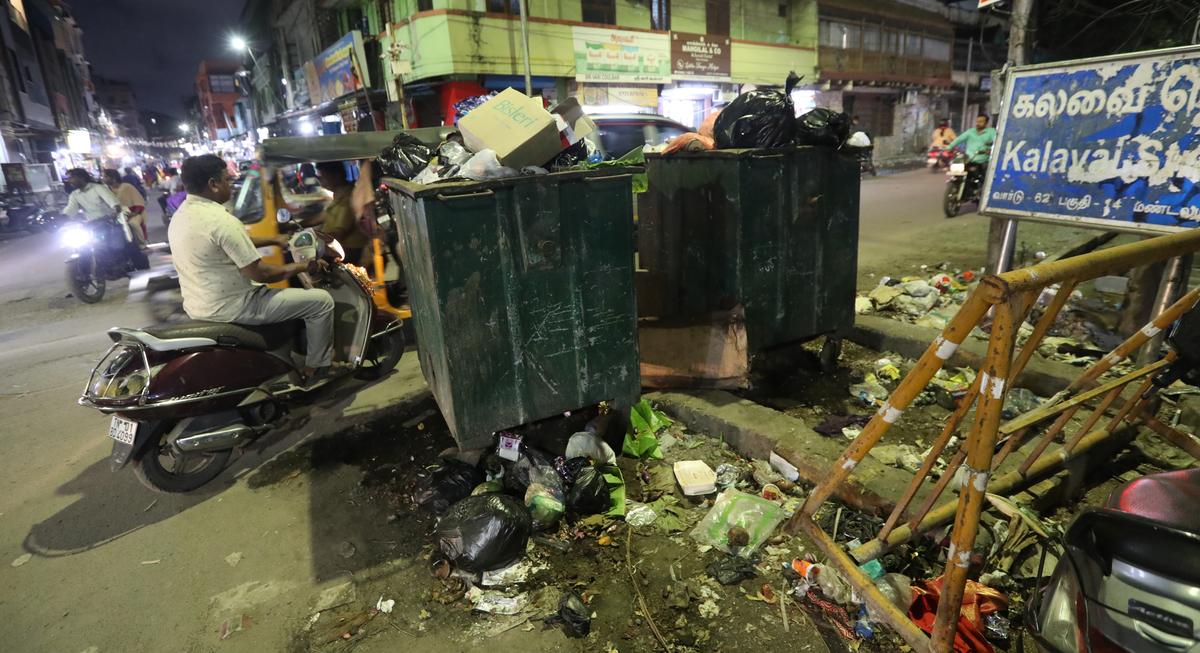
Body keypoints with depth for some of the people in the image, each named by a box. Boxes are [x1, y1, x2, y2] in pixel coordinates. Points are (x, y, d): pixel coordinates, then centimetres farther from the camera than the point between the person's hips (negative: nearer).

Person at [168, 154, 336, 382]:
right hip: (231, 308, -10)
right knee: (320, 300, -4)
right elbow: (258, 273, -22)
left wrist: (273, 240, 23)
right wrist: (299, 267, -8)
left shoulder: (180, 216, 7)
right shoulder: (221, 220, -23)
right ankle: (316, 369, 6)